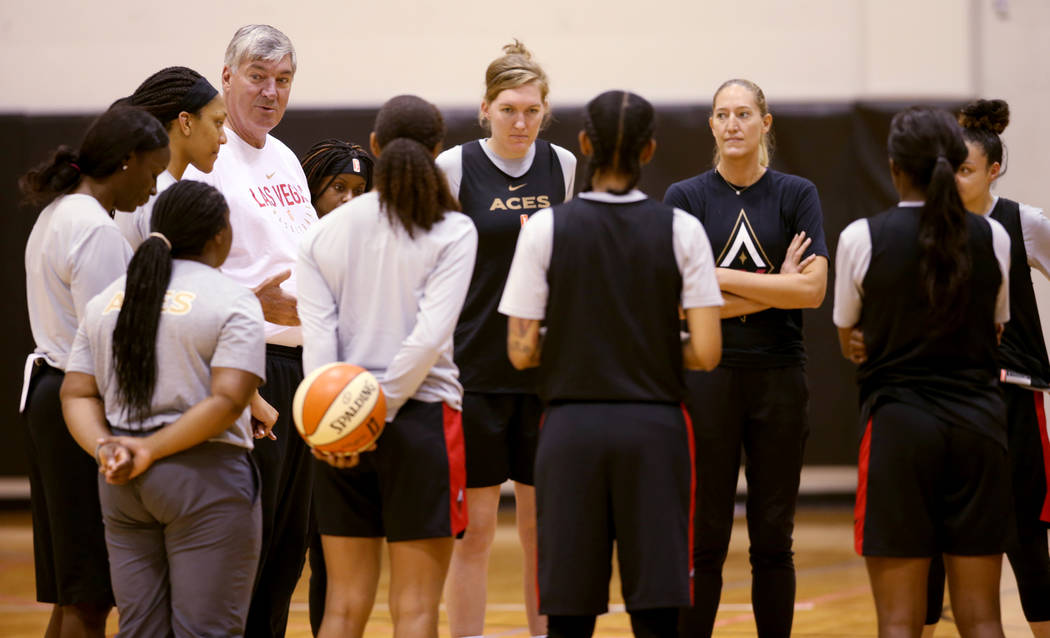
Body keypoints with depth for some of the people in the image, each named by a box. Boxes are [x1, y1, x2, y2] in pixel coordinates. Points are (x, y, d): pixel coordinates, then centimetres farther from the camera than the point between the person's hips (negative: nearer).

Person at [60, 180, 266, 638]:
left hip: (122, 488, 6)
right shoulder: (232, 302, -6)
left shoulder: (107, 301, 13)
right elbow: (228, 400, -16)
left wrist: (105, 449, -7)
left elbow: (77, 394, 7)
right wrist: (152, 451, -14)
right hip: (203, 479, -6)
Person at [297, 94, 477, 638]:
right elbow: (430, 335, -14)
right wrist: (379, 411, -11)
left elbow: (318, 334, -4)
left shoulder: (324, 232, 6)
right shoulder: (452, 231, -3)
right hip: (420, 414, -3)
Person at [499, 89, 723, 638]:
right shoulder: (681, 230, -3)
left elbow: (522, 351, -4)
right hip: (654, 429, 0)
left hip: (571, 429, 0)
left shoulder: (546, 228, -4)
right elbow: (706, 352, -7)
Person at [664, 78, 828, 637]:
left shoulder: (796, 195, 4)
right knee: (704, 539, -2)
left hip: (779, 380, 1)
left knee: (773, 538, 6)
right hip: (707, 377, -1)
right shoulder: (686, 198, 2)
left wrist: (720, 279, -10)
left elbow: (812, 290, -8)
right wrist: (776, 288, -9)